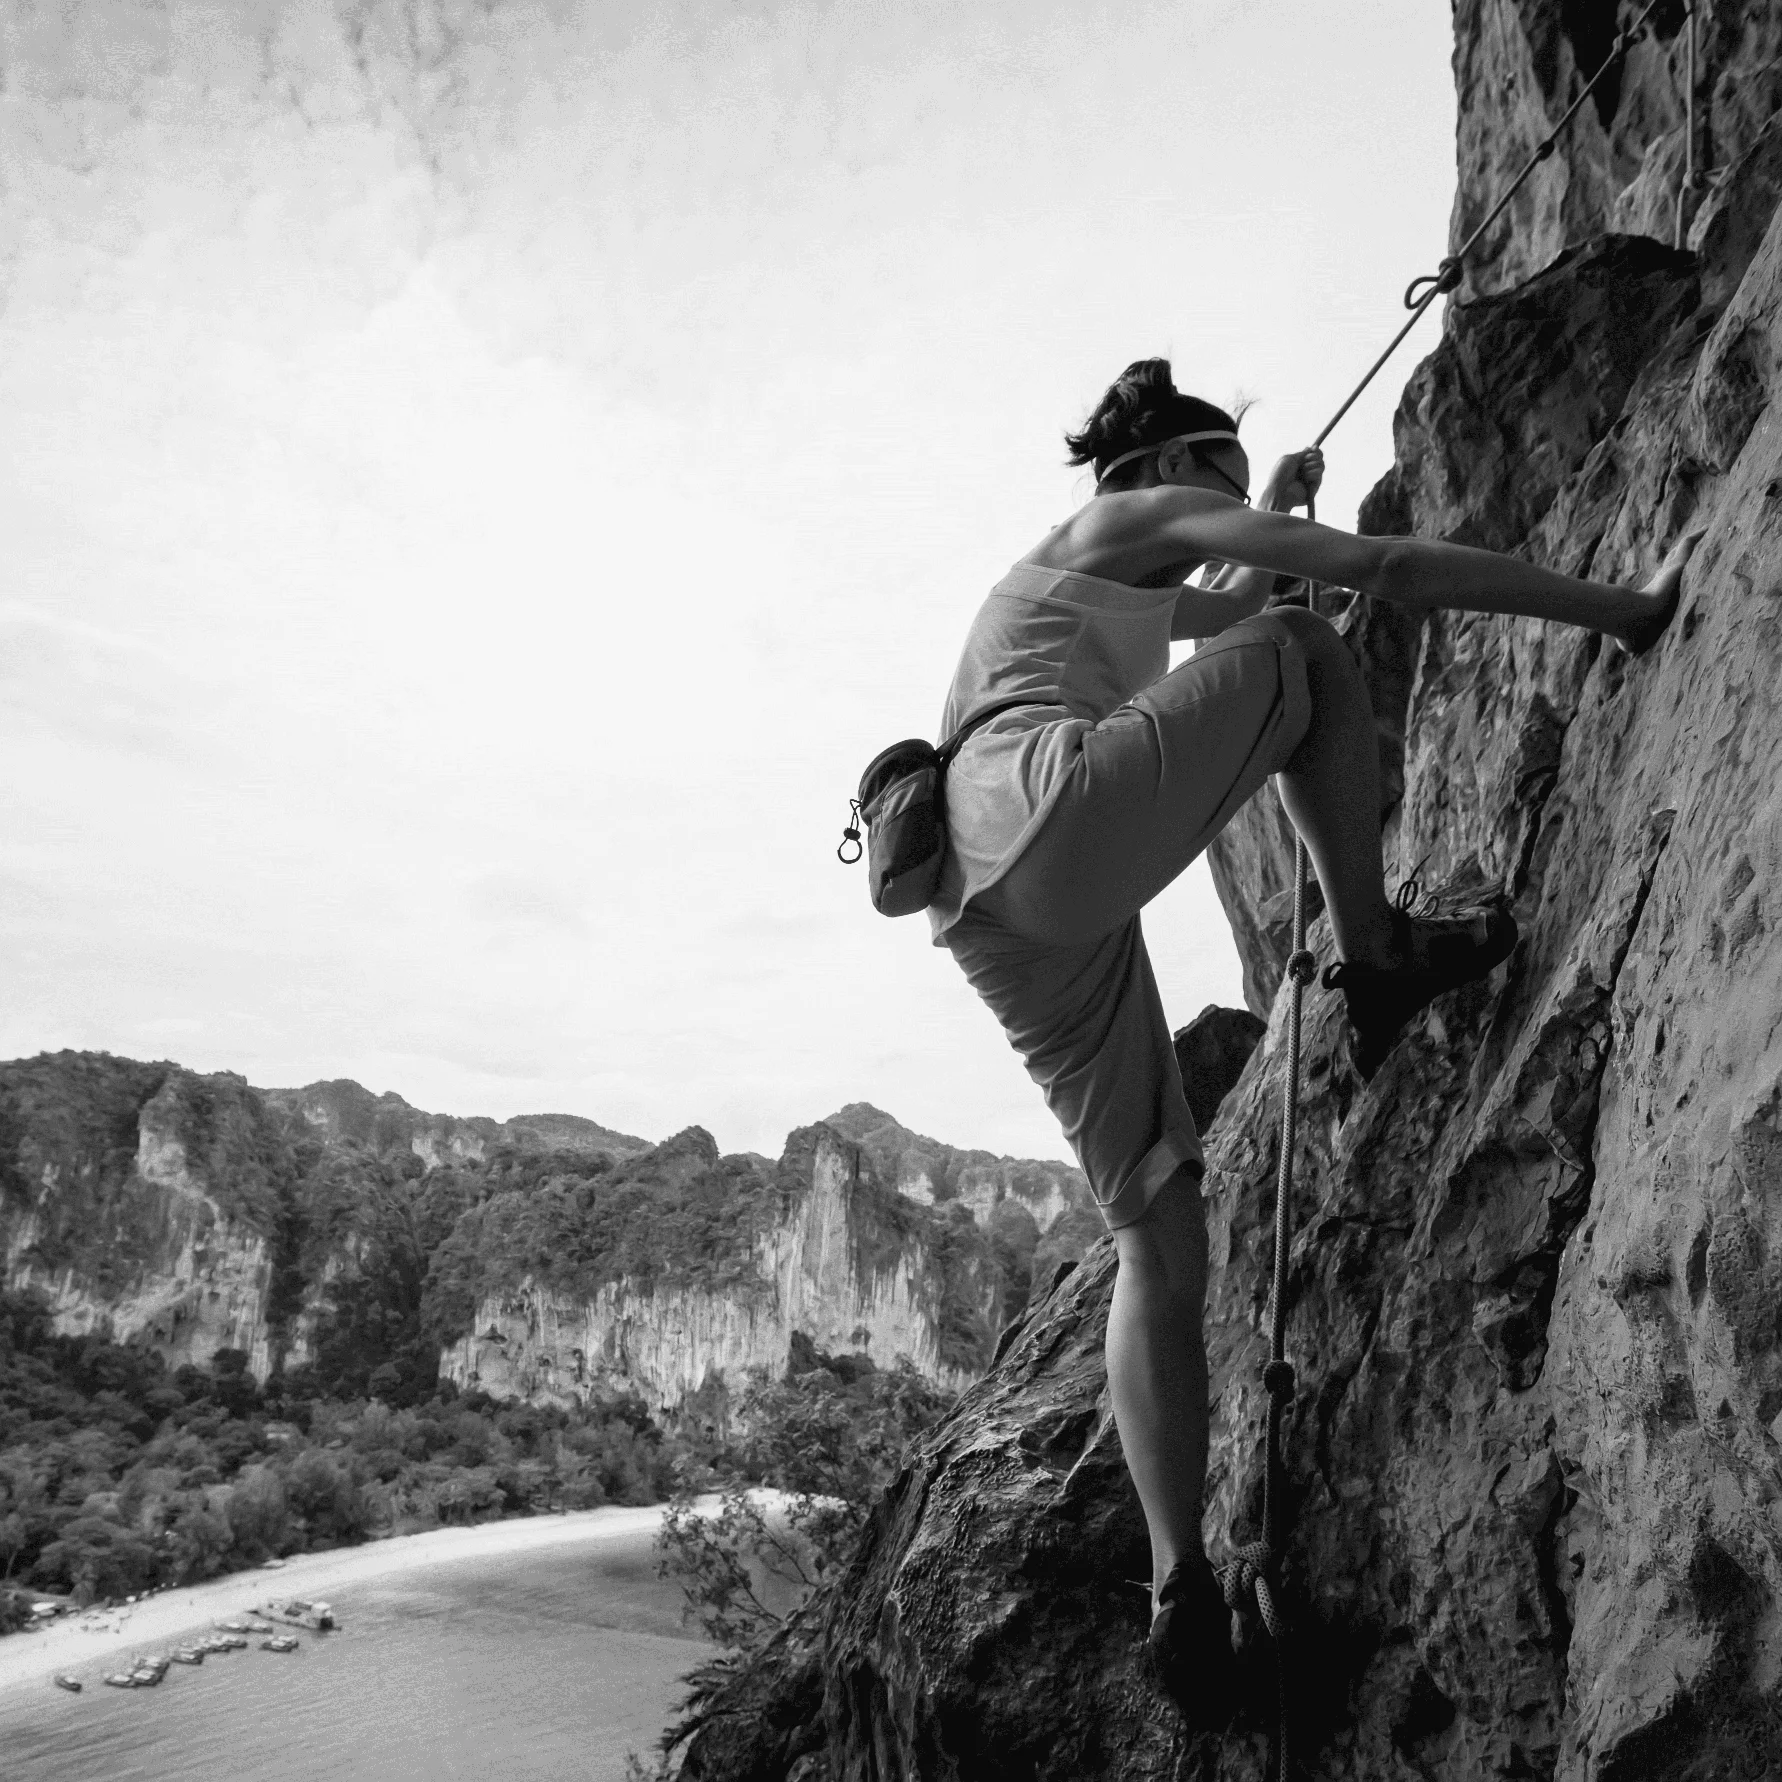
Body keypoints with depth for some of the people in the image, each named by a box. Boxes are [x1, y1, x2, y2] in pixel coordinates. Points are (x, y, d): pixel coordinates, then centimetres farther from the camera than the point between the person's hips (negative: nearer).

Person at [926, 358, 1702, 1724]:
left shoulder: (1116, 587, 39)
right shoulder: (1138, 518, 13)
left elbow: (1221, 610, 60)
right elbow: (1388, 570, 3)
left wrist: (1276, 512, 67)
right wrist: (1618, 610, 4)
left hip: (998, 919, 9)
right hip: (1042, 808, -9)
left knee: (1161, 1235, 7)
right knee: (1299, 655, 9)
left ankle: (1183, 1587, 4)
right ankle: (1377, 954, 4)